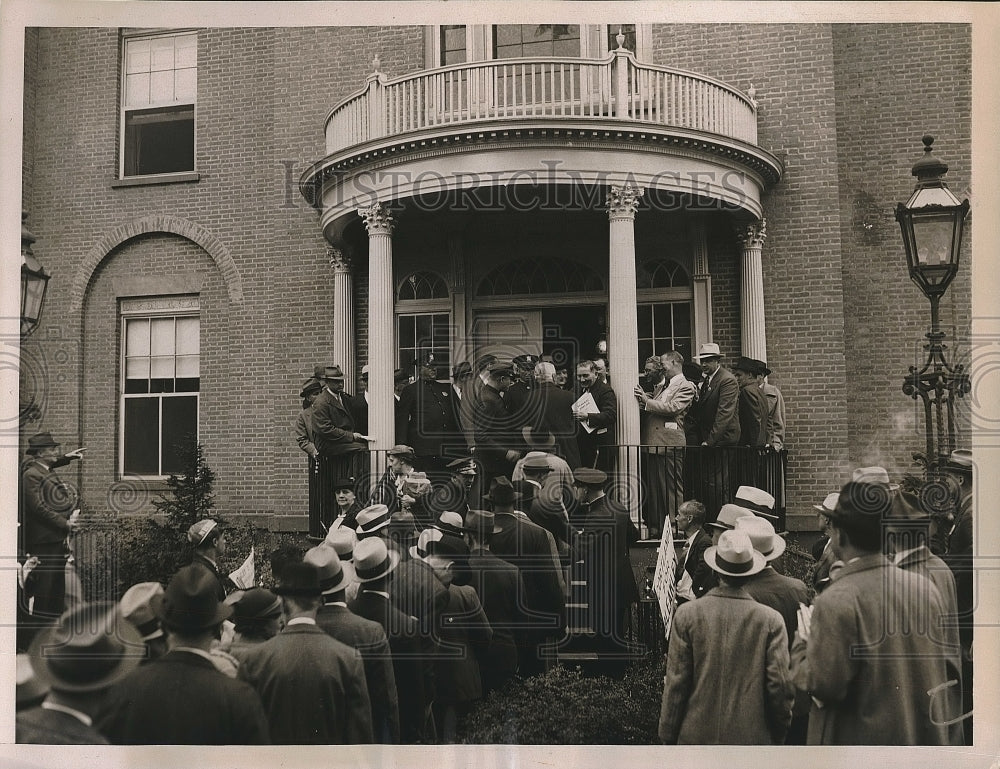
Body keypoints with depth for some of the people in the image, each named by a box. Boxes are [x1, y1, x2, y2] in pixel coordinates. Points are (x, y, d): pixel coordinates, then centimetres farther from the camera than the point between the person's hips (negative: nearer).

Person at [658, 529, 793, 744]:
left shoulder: (686, 614, -6)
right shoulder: (770, 620, -6)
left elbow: (676, 682, -3)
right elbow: (780, 684, -4)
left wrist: (668, 735, 6)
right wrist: (779, 735, 11)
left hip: (697, 737, 0)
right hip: (753, 737, 0)